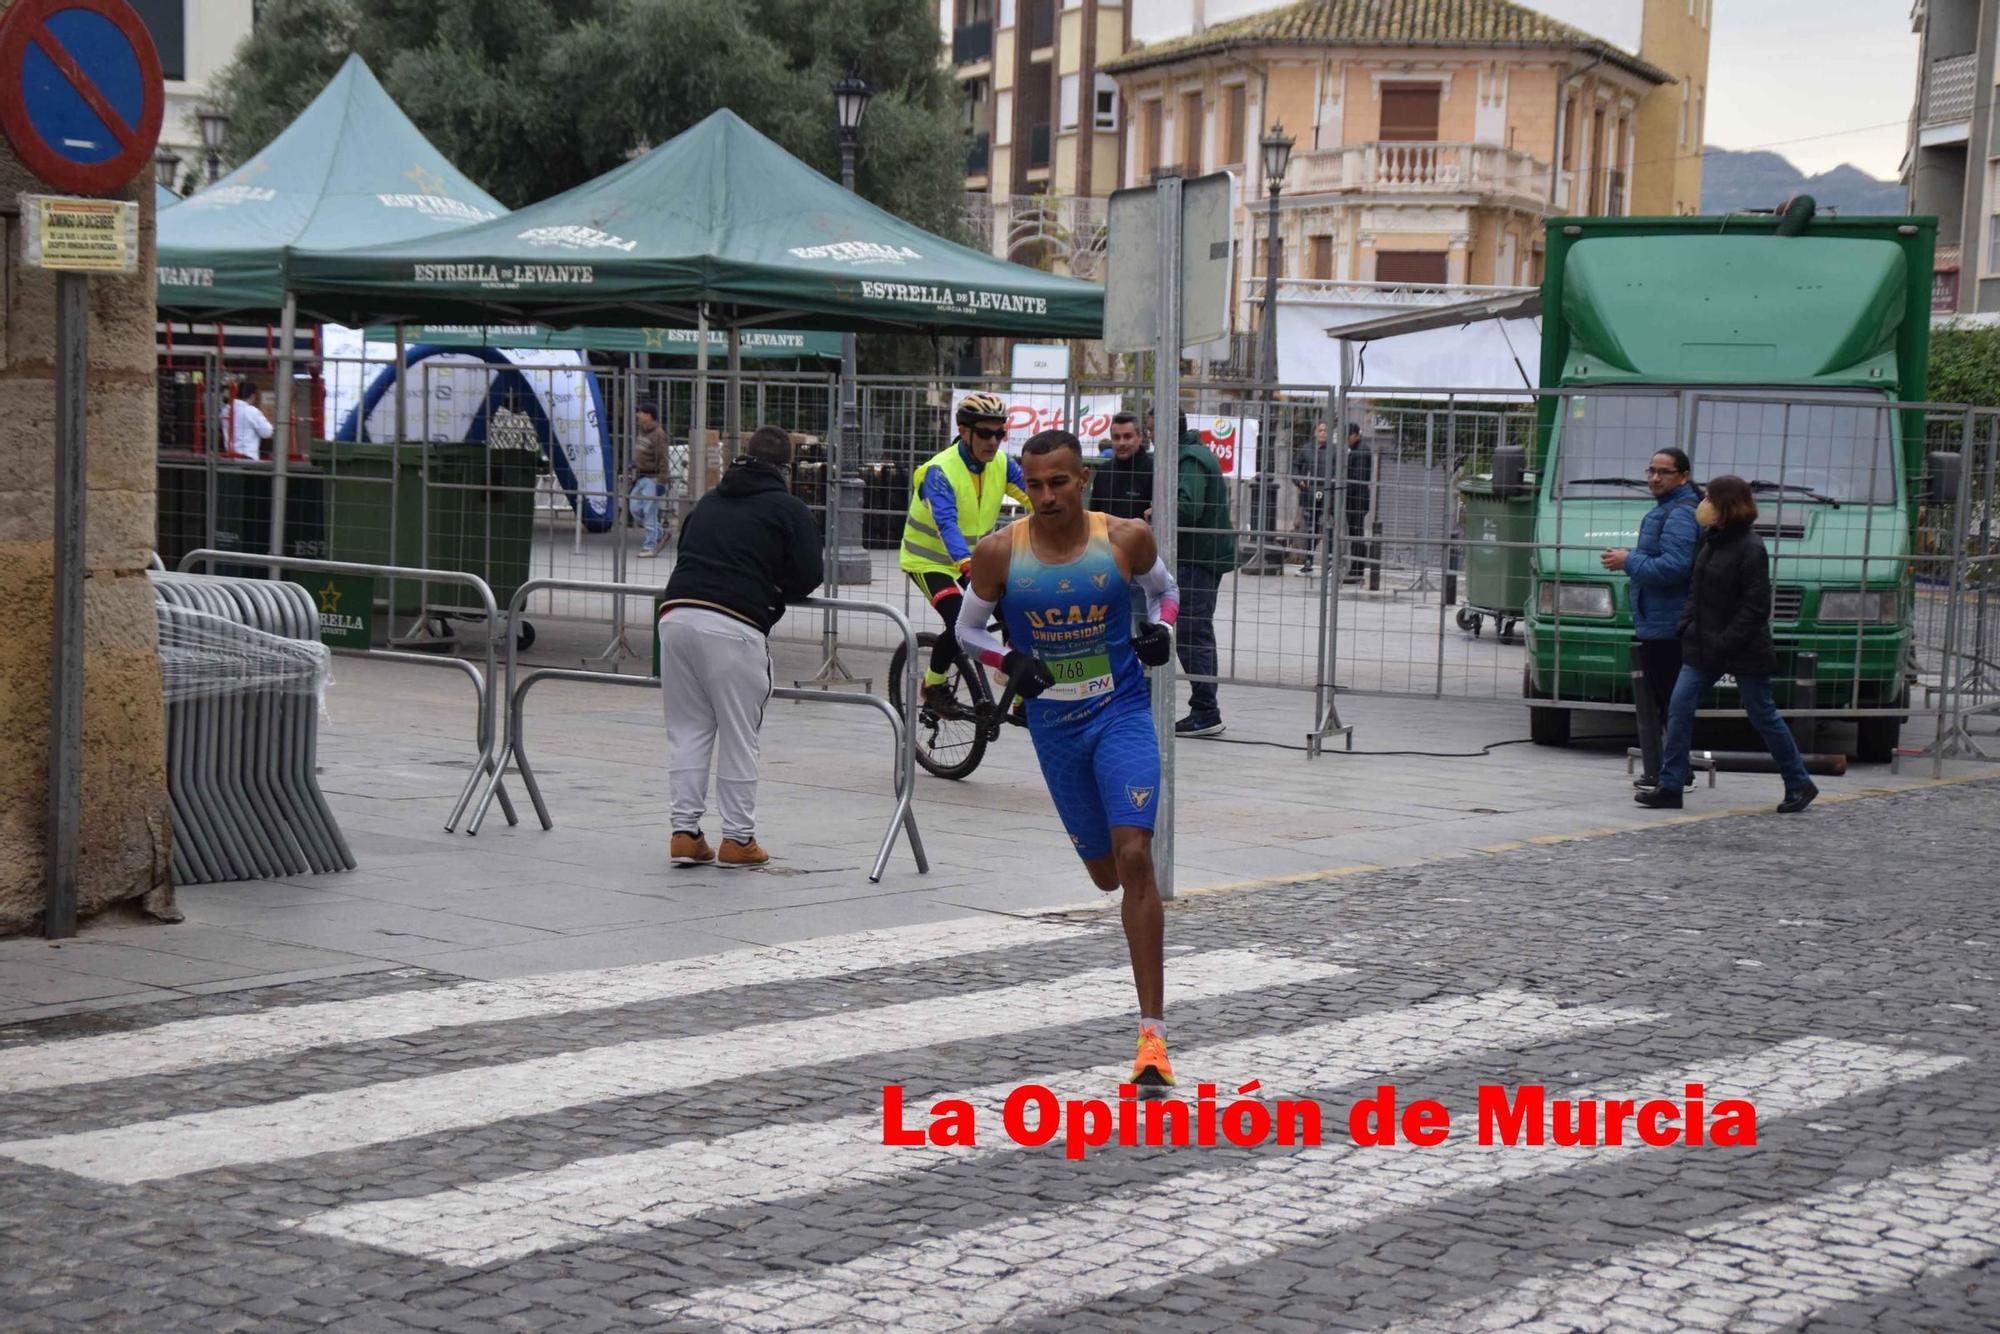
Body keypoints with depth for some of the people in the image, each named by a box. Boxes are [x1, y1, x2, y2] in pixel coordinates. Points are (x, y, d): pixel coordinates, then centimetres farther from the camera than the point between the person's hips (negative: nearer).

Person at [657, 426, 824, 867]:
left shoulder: (710, 500, 24)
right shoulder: (789, 509, 7)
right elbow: (808, 579, 4)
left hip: (677, 612, 5)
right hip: (733, 627, -5)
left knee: (688, 729, 14)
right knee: (738, 735, 5)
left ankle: (685, 831, 13)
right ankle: (738, 838, 10)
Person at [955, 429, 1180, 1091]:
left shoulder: (1126, 539, -9)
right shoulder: (999, 553, -9)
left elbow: (1165, 589, 11)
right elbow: (968, 627, 6)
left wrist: (1161, 628, -10)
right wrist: (1009, 660, -14)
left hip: (1122, 713, -2)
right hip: (1053, 725, 2)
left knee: (1133, 857, -17)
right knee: (1105, 872, 12)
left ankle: (1152, 1034, -15)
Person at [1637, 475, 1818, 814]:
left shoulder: (1750, 549, -16)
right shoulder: (1712, 541, 9)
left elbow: (1757, 606, -18)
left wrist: (1725, 643, -22)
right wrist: (1687, 624, 3)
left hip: (1742, 652, -8)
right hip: (1702, 646, 8)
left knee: (1763, 715, 4)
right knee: (1679, 707, -1)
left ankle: (1799, 784, 19)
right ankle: (1670, 787, 1)